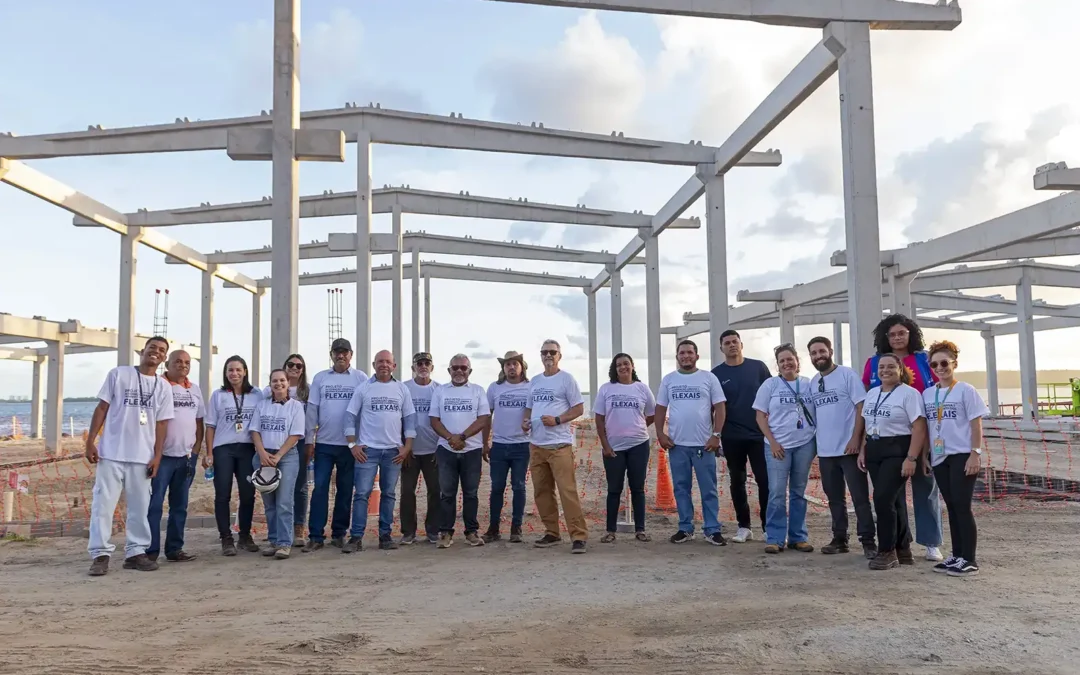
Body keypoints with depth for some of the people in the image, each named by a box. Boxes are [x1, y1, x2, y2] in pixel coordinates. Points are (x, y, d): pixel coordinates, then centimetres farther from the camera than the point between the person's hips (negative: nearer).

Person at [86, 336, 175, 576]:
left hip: (142, 456, 3)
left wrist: (157, 456, -1)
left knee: (139, 507, 7)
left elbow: (161, 424, 7)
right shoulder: (119, 374, 3)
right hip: (111, 452, -2)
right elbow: (102, 408, 2)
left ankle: (135, 552, 14)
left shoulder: (163, 388, 9)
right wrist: (90, 441, -3)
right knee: (104, 503, -3)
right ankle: (100, 554, 3)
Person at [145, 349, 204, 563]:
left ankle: (174, 548, 17)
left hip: (187, 456, 5)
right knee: (154, 504, -3)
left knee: (179, 505, 10)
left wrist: (196, 450, 8)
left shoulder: (195, 389, 13)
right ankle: (150, 550, 2)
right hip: (162, 455, -5)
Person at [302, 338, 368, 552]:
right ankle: (316, 536, 3)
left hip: (350, 443, -1)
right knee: (320, 489, -1)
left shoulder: (360, 378, 1)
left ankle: (339, 534, 17)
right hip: (324, 443, 1)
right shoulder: (320, 378, 6)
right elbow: (312, 410, 5)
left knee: (345, 490, 7)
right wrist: (308, 440, 1)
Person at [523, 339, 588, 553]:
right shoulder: (534, 381, 16)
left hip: (559, 444, -7)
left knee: (567, 490, -11)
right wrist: (524, 421, 2)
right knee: (541, 491, 10)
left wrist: (556, 420, -18)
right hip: (536, 444, 7)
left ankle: (578, 536, -8)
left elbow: (578, 409, -5)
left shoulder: (566, 379, -2)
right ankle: (551, 532, 21)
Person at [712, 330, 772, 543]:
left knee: (765, 480, -1)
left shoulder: (758, 367, 3)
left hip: (759, 434, -1)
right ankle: (744, 526, 16)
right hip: (731, 437, 1)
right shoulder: (716, 374, 2)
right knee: (737, 481, 7)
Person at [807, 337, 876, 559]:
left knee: (860, 497, 0)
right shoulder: (813, 383, 11)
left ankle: (868, 541, 6)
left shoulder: (847, 374, -6)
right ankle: (839, 539, 21)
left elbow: (861, 406, -11)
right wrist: (814, 443, 10)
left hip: (849, 447, -6)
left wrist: (855, 438, -17)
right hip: (825, 450, 6)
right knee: (835, 498, 13)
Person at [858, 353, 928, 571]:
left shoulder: (909, 393, -8)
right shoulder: (871, 394, 13)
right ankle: (903, 550, 20)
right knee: (893, 500, 11)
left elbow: (919, 428, -14)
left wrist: (911, 458, -19)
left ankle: (887, 551, -1)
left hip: (897, 451, -7)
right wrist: (862, 451, 13)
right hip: (874, 451, 7)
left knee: (883, 499, -13)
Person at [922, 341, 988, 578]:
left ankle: (969, 560, 0)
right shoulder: (927, 394, 9)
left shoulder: (966, 390, -5)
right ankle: (957, 556, 18)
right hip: (940, 458, 5)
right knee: (951, 507, 10)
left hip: (962, 456, -5)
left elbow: (976, 425, -7)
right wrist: (925, 455, 10)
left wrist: (975, 454, -13)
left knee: (962, 506, -6)